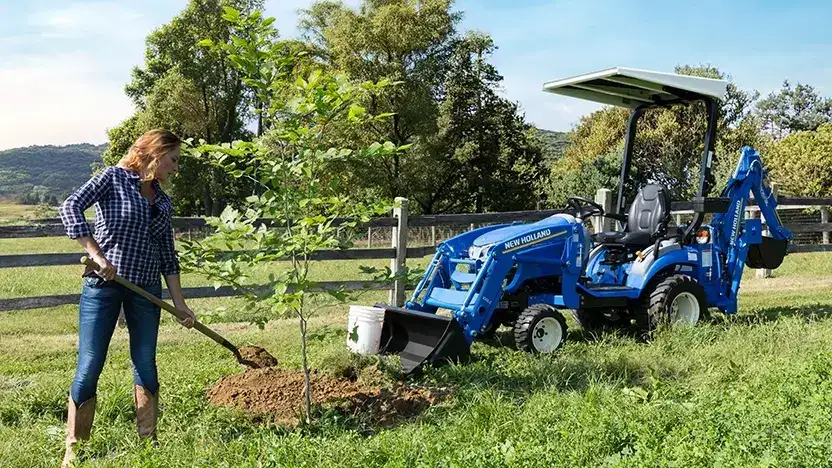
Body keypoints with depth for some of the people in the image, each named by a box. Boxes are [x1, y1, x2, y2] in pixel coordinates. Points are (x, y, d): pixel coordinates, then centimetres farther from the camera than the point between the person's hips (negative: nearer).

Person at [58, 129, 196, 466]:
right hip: (103, 285, -5)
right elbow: (71, 207, -17)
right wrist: (97, 255, -26)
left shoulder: (163, 201, 13)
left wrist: (179, 303, 10)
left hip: (146, 289, 5)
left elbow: (168, 257, 14)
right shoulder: (113, 178, -3)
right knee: (89, 368, -2)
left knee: (145, 366, 8)